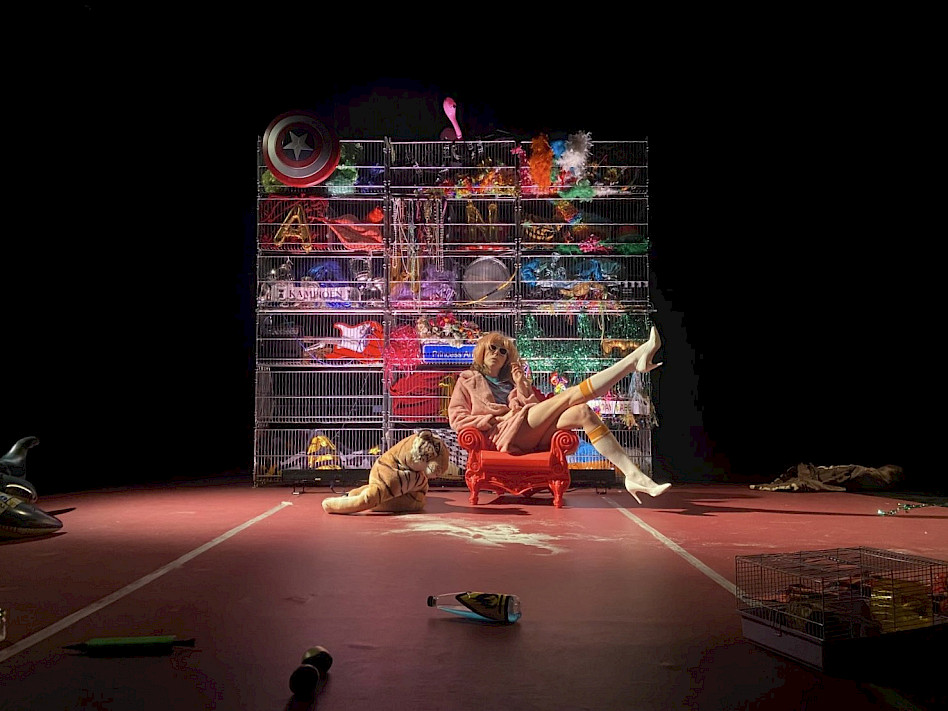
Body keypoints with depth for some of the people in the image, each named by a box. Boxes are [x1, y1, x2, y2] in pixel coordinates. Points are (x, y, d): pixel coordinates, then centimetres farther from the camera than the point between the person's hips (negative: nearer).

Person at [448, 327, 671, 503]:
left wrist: (523, 387, 9)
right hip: (506, 435, -5)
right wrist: (494, 419, -5)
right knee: (571, 394, -19)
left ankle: (633, 475, -36)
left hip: (533, 436, 6)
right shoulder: (468, 380, 22)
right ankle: (636, 359, -26)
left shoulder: (514, 381, 34)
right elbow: (456, 418, 6)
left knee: (583, 412, -23)